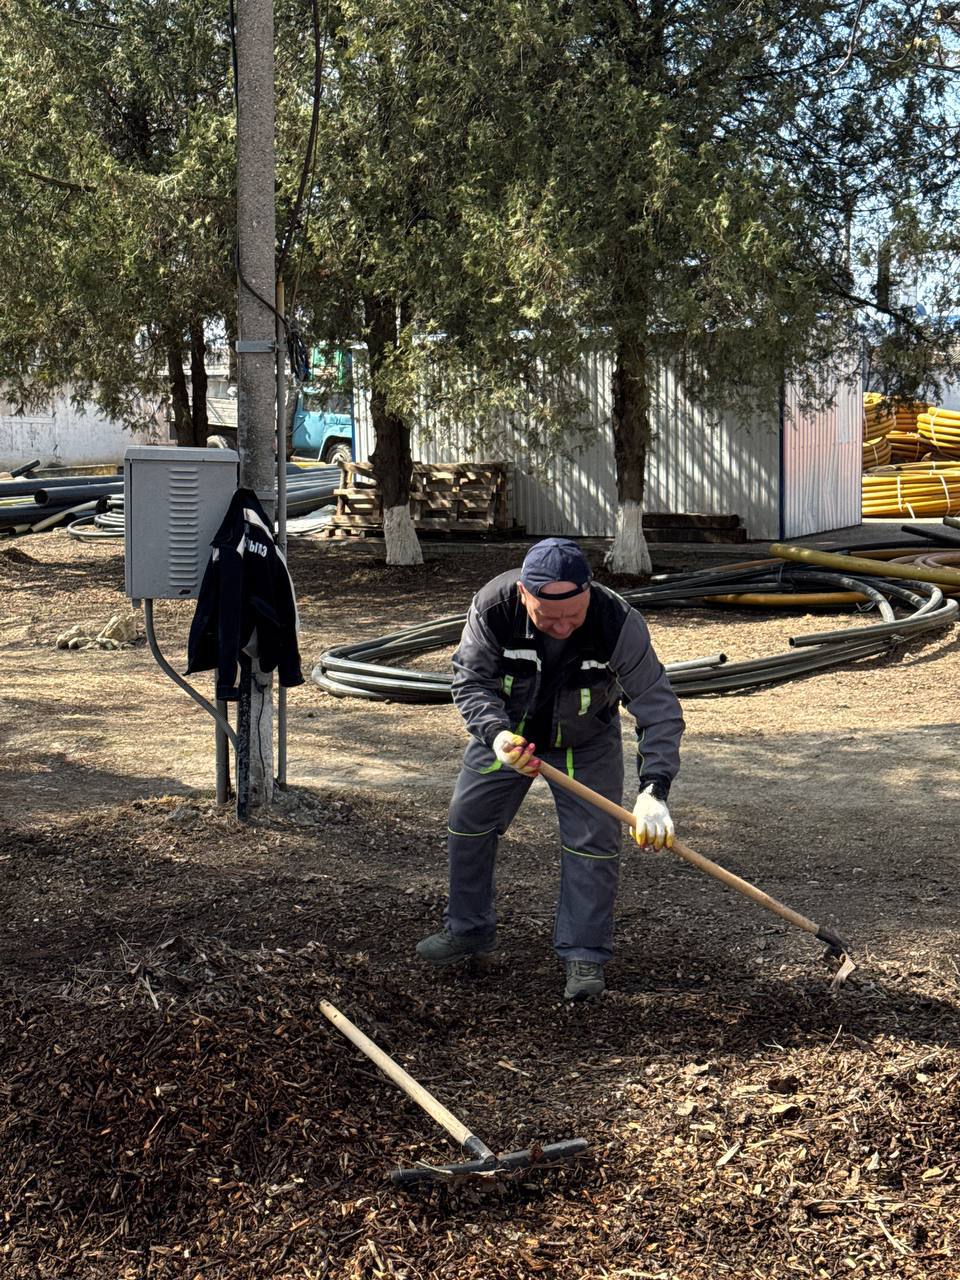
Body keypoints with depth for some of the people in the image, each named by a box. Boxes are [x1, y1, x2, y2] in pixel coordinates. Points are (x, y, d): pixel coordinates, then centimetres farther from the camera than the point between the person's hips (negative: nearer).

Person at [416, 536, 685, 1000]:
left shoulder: (619, 623, -36)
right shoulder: (492, 608, -32)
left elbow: (659, 708, -33)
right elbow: (470, 680, -20)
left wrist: (653, 791, -43)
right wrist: (495, 733, -40)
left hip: (586, 742, -2)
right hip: (508, 731, 2)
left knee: (593, 839, -8)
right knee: (467, 821, 8)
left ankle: (584, 954, 7)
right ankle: (468, 930, 28)